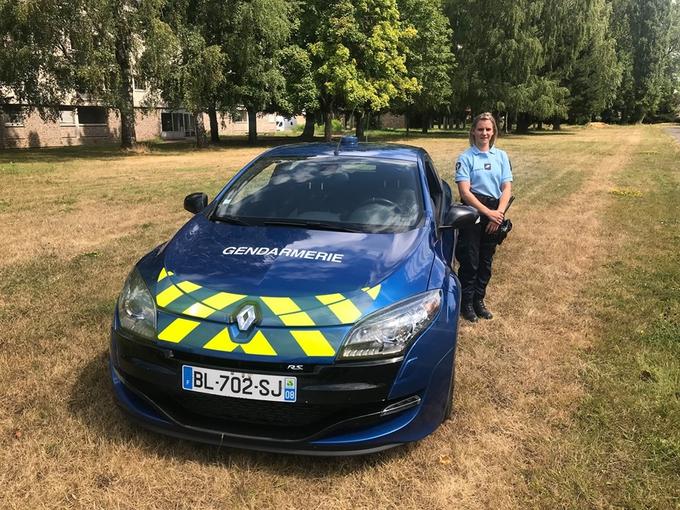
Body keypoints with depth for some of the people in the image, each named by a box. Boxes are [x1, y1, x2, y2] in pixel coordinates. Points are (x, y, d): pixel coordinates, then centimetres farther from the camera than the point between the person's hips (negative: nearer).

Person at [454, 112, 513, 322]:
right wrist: (488, 212, -18)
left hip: (495, 213, 4)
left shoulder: (501, 156, 7)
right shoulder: (466, 158, -5)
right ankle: (466, 303, 14)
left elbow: (507, 188, 3)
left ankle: (479, 300, 25)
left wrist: (498, 213, -11)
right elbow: (465, 191, -13)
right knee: (470, 261, -1)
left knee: (486, 261, 11)